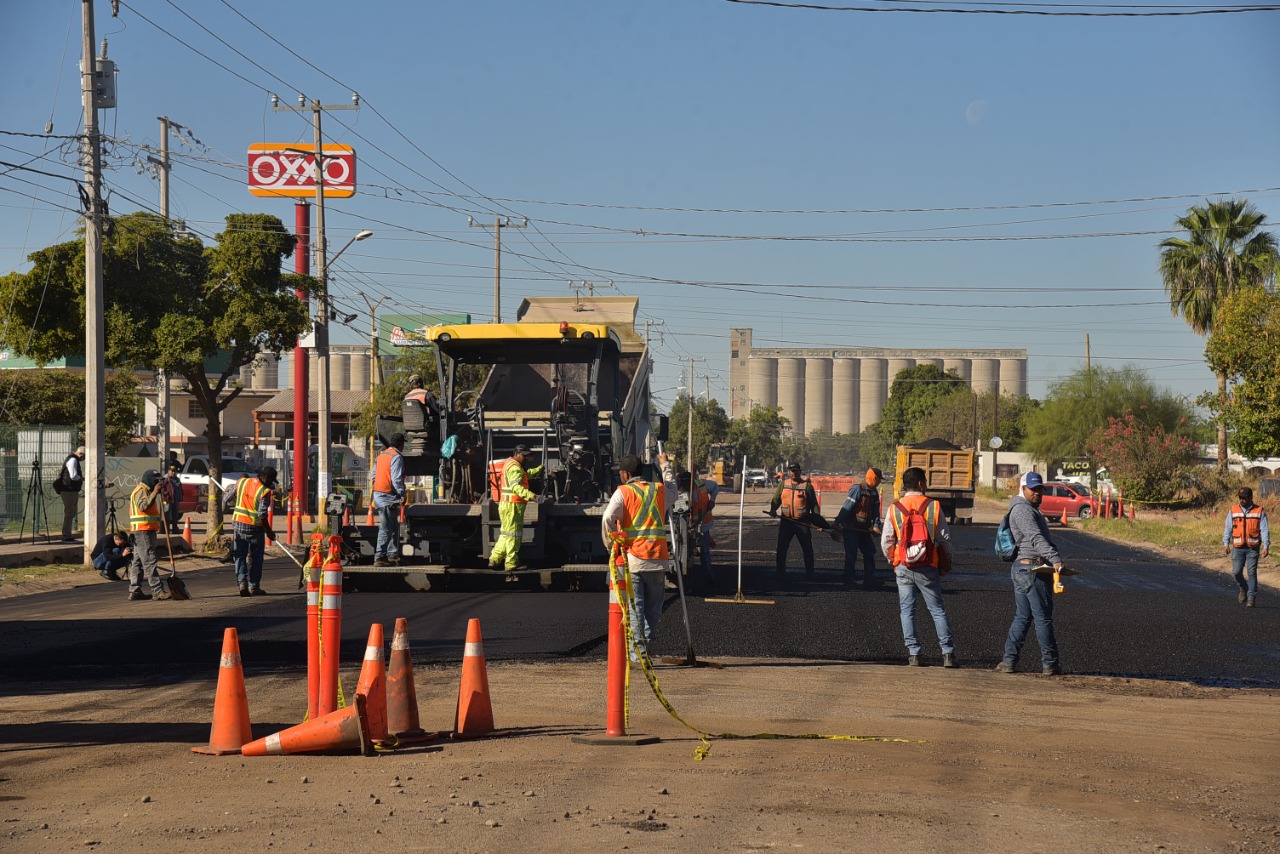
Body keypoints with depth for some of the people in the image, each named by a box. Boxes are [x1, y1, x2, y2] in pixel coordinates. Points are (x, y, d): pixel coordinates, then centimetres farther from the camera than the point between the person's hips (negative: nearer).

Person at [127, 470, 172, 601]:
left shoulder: (146, 491, 24)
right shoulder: (141, 491, -10)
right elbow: (143, 506, -27)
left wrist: (158, 522, 21)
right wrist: (154, 493, -28)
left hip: (146, 531, 11)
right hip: (143, 531, -11)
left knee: (138, 562, 10)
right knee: (150, 561, -14)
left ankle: (134, 591, 12)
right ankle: (158, 591, -18)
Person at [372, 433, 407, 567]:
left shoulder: (381, 455, 15)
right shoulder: (396, 457, -13)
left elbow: (374, 475, 19)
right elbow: (396, 479, -21)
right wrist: (402, 494, -16)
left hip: (378, 494, 9)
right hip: (389, 496, -9)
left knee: (394, 526, 18)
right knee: (386, 528, -7)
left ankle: (392, 555, 23)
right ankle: (380, 558, -9)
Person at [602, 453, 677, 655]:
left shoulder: (623, 492, -4)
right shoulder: (659, 490, 9)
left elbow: (608, 519, -17)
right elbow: (673, 490, 34)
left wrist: (611, 546, -4)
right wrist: (665, 465, 47)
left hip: (632, 558, -3)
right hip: (657, 559, 3)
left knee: (634, 608, -1)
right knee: (653, 608, 12)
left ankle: (637, 652, -7)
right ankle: (648, 648, 13)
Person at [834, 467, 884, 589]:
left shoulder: (874, 492, 8)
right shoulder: (857, 489, -17)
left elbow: (875, 510, 10)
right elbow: (847, 507, -21)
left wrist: (876, 526, -4)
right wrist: (838, 523, -24)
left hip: (863, 529, 8)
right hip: (851, 528, -8)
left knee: (869, 553, 9)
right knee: (851, 555, -4)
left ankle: (869, 581, 15)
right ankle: (848, 582, 3)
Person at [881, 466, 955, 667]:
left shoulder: (894, 509, -2)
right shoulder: (934, 507, -5)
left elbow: (886, 541, 1)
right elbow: (944, 539, -2)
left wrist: (893, 561, 19)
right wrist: (946, 563, 13)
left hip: (903, 568, 1)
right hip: (928, 568, -1)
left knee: (907, 611, 8)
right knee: (937, 610, 6)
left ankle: (913, 654, 4)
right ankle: (948, 653, 1)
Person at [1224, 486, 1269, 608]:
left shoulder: (1259, 511, 0)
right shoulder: (1233, 511, 5)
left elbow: (1264, 530, -2)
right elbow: (1228, 528, 9)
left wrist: (1266, 547, -9)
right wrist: (1226, 543, 1)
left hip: (1253, 548, -2)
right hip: (1238, 548, 2)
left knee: (1252, 573, -4)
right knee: (1236, 572, -2)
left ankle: (1251, 598, 1)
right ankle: (1243, 589, 27)